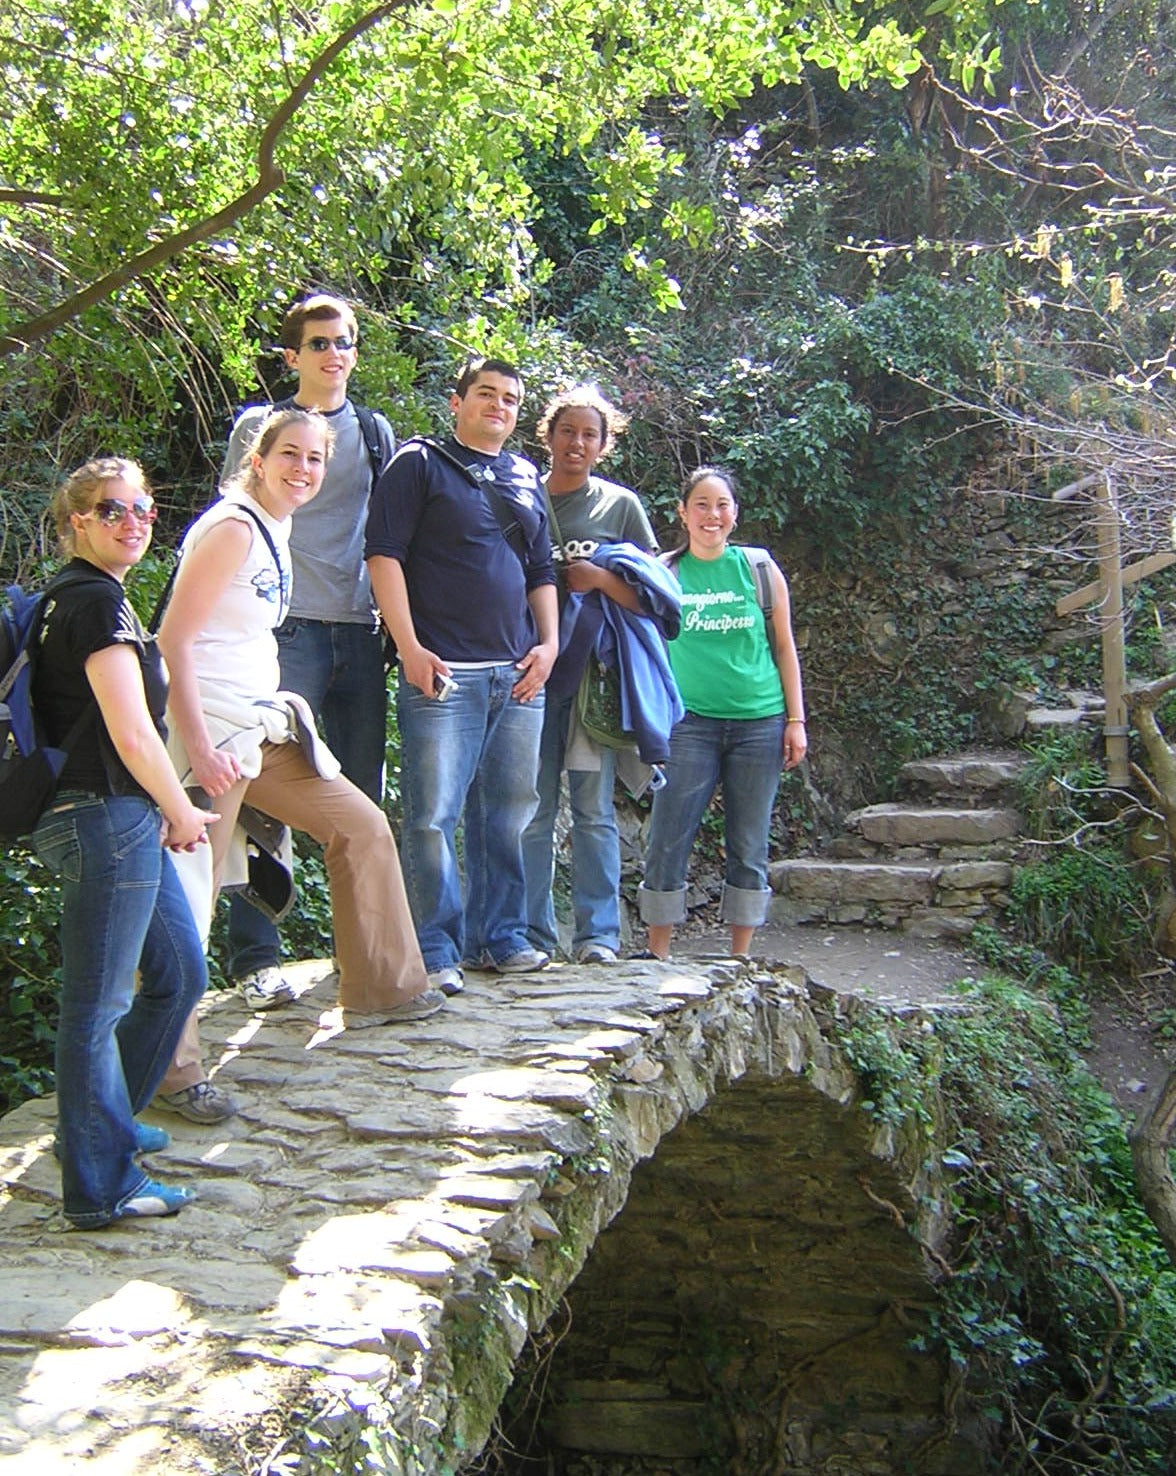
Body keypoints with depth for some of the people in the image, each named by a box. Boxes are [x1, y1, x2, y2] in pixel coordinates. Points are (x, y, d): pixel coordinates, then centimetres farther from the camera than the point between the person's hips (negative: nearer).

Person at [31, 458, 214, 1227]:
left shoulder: (80, 596, 17)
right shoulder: (97, 600, -15)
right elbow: (132, 734, -20)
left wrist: (166, 813, 15)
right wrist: (182, 812, -5)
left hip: (125, 819, 10)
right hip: (104, 819, -10)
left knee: (182, 974, 19)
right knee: (98, 1005, -1)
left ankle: (108, 1120, 35)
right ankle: (102, 1187, 10)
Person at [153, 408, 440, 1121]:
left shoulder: (277, 528, 14)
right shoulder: (233, 527, -13)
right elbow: (174, 640, -19)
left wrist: (274, 709, 18)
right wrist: (198, 745, -23)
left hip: (264, 724, 10)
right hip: (211, 727, -10)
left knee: (362, 825, 12)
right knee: (188, 896, -6)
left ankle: (383, 989, 24)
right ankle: (173, 1069, 3)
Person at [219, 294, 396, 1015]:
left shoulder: (376, 433, 17)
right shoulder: (259, 426, 7)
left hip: (361, 630, 4)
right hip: (287, 629, -4)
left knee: (363, 795, 7)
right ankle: (256, 956, -1)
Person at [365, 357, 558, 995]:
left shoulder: (526, 479, 21)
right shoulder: (420, 463, 4)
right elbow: (384, 554, -4)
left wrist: (549, 643, 9)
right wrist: (410, 647, -13)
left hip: (518, 675, 6)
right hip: (442, 671, -5)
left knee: (508, 812, 9)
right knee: (433, 815, -6)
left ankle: (500, 936, 20)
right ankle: (436, 949, 2)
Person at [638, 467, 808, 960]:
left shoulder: (758, 568, 4)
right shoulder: (664, 573, 2)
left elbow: (784, 646, 8)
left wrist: (796, 719, 5)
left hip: (759, 722, 1)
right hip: (691, 723, -1)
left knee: (749, 847, 6)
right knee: (668, 842, -3)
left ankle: (740, 960, 17)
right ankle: (657, 955, 8)